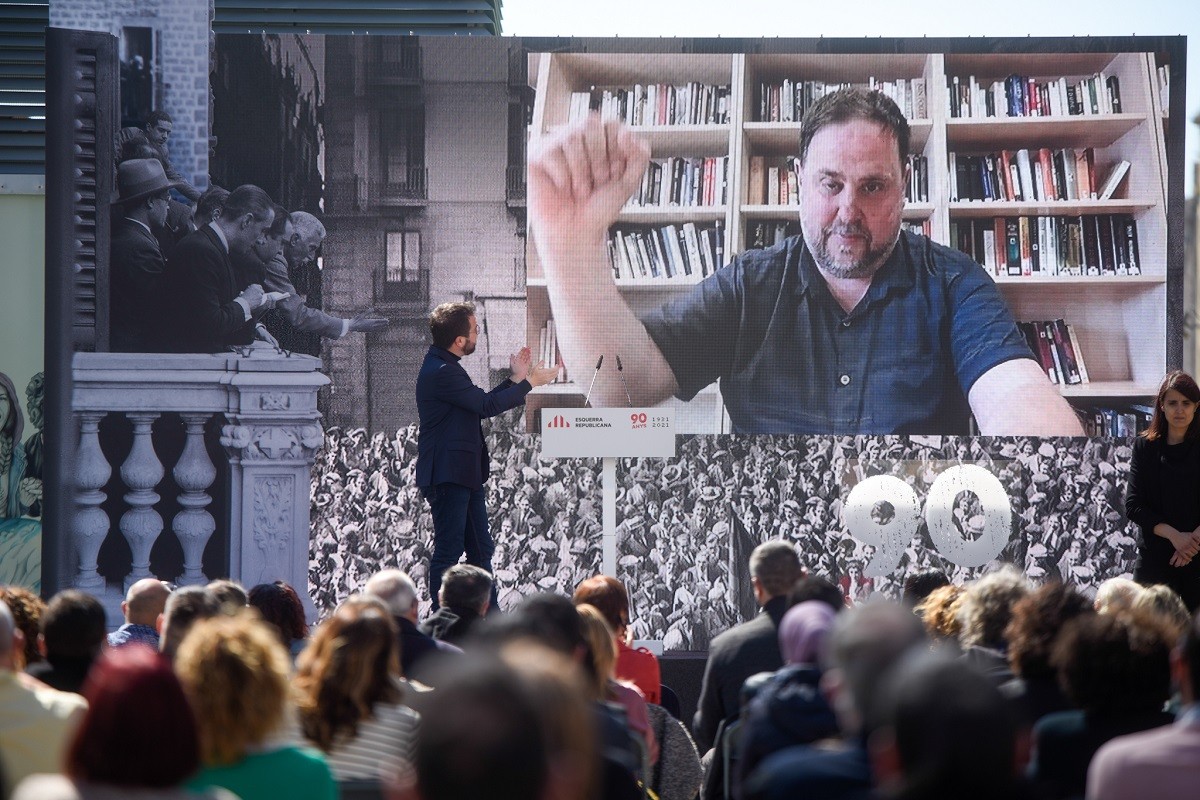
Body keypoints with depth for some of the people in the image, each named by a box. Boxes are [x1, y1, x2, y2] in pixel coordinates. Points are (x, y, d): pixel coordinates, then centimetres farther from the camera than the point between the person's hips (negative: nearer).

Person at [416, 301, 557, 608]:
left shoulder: (445, 367, 14)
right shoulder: (440, 372, -20)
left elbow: (479, 405, 20)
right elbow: (487, 406, -21)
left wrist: (515, 379, 18)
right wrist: (528, 382, -10)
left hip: (464, 475, 11)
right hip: (447, 476, -11)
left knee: (481, 550, 14)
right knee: (449, 551, -5)